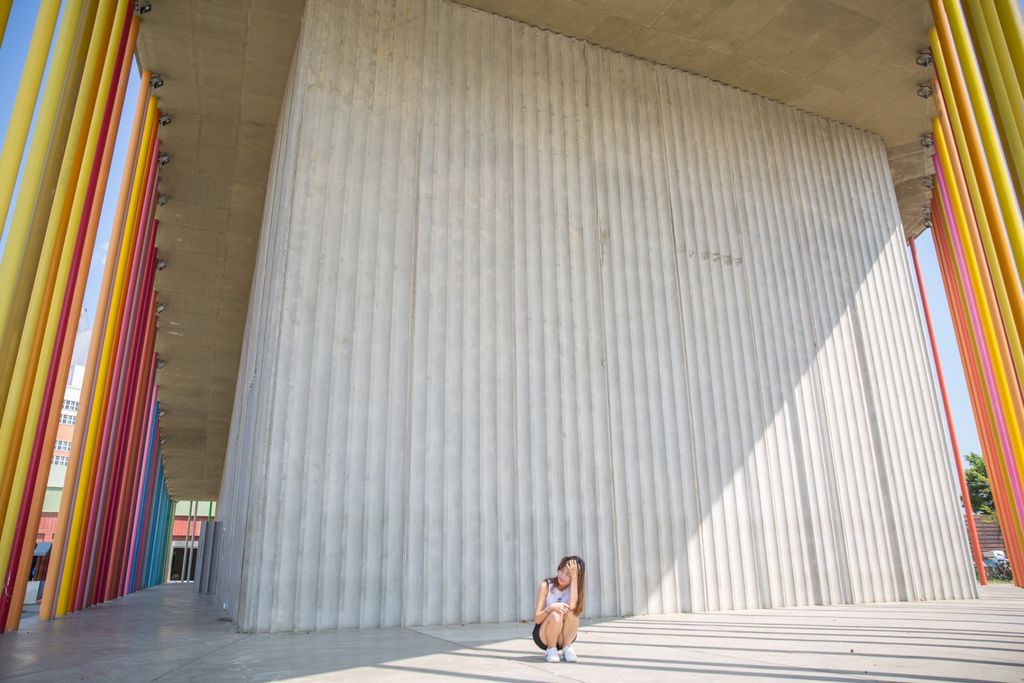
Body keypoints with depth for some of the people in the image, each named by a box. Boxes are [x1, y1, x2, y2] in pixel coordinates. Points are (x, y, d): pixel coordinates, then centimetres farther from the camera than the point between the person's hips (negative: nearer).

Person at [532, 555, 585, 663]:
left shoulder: (574, 588, -7)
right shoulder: (546, 586, -13)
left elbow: (572, 606, -31)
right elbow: (537, 619, -17)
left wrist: (574, 577, -29)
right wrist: (551, 607, -37)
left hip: (563, 637, 1)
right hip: (542, 636, -1)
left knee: (572, 612, -28)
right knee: (556, 615, -33)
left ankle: (567, 648, -9)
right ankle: (551, 650, -9)